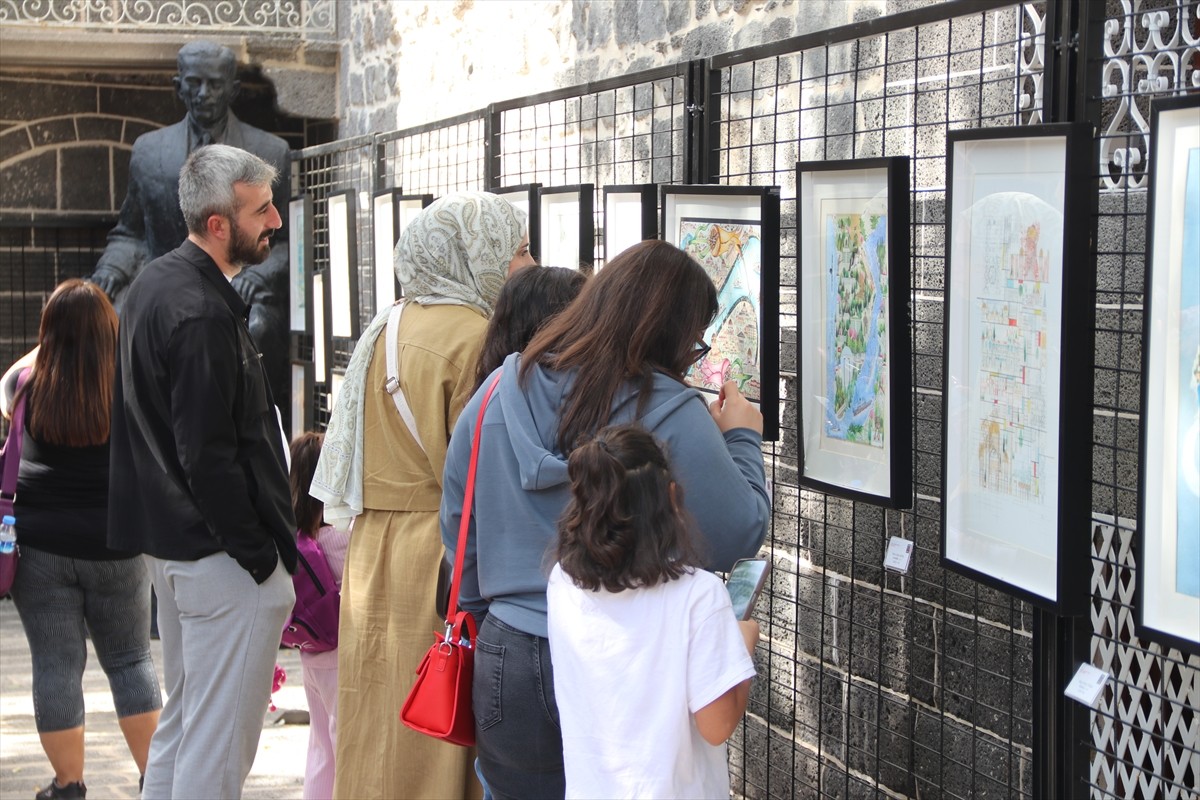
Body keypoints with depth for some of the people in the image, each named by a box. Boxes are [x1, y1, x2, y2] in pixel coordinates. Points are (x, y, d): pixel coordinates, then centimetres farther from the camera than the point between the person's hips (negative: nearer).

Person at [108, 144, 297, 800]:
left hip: (166, 542, 11)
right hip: (221, 556, -10)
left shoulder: (153, 284, 11)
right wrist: (260, 555, -16)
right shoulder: (201, 315, -21)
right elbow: (210, 457, -24)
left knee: (179, 722, 20)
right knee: (218, 744, -4)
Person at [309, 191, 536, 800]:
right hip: (444, 566, -8)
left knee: (389, 739, 12)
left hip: (377, 559, 8)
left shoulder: (389, 332, 13)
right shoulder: (472, 337, -13)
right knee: (442, 748, -2)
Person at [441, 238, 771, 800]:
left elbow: (457, 528, 10)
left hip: (508, 662, 4)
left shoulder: (496, 395, 1)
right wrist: (742, 441, 4)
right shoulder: (671, 413, -15)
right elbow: (736, 538, -12)